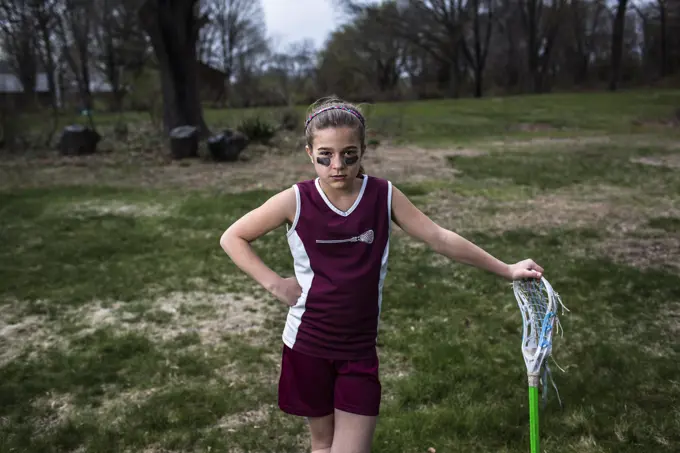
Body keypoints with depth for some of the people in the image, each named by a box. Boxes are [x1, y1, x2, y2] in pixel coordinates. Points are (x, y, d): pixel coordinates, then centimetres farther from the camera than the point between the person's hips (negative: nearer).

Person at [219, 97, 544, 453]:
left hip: (360, 349, 1)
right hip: (307, 346, -1)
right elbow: (232, 238, -2)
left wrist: (506, 270, -1)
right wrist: (274, 283, -11)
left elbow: (440, 239, -3)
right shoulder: (296, 201, -12)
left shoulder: (383, 196, -8)